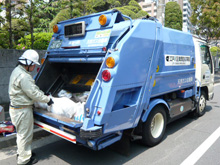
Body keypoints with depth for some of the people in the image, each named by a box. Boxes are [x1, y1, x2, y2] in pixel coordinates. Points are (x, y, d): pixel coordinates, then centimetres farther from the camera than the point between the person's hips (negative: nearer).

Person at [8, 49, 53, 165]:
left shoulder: (18, 71, 9)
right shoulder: (23, 76, -25)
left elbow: (32, 88, 13)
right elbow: (33, 93, -24)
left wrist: (43, 95, 11)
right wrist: (47, 99, -12)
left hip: (17, 107, 10)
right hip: (22, 110, -10)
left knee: (22, 133, 24)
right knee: (24, 135, 5)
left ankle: (21, 153, 42)